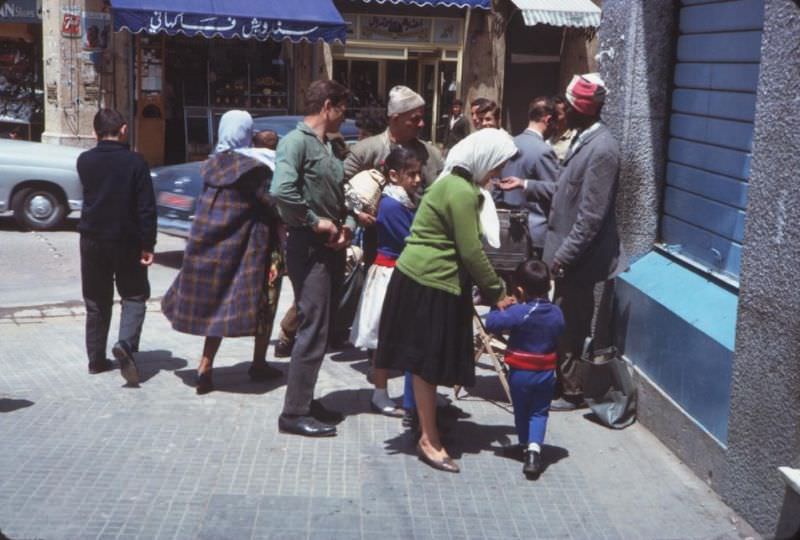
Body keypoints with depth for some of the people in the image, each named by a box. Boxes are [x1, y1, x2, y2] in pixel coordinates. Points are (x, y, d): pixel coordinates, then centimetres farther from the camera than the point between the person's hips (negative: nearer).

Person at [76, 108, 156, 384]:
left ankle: (96, 359, 17)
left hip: (92, 240, 3)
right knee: (134, 296, 8)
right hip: (127, 241, -3)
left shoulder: (84, 161, 0)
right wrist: (147, 245, -9)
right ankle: (126, 344, -15)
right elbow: (146, 207, -13)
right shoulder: (135, 162, -10)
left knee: (97, 302, 14)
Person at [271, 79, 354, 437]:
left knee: (321, 329, 14)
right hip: (309, 247, -9)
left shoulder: (327, 148, 17)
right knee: (313, 330, -8)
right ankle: (294, 413, 0)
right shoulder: (296, 141, -12)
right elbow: (282, 191, -28)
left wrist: (346, 225, 3)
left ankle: (305, 399, 25)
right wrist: (315, 222, -18)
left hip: (332, 247, 9)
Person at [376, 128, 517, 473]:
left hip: (424, 278, 10)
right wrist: (496, 291, -8)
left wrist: (491, 287, 14)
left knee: (429, 361, 15)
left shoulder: (456, 184, 16)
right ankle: (429, 441, 7)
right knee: (428, 362, -2)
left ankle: (428, 430, 25)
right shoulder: (462, 192, -17)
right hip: (429, 283, -10)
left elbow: (466, 247, 17)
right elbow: (471, 251, -18)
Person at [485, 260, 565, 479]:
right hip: (546, 373, 3)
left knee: (521, 411, 17)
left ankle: (525, 446, 29)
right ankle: (534, 448, -9)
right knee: (539, 412, 10)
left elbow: (492, 323, -23)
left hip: (520, 373, -3)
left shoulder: (519, 312, -20)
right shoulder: (556, 313, -3)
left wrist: (498, 309, -3)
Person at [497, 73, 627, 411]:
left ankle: (571, 392, 17)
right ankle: (562, 383, 30)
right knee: (565, 324, 18)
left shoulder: (602, 149, -20)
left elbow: (591, 215, -23)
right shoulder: (583, 139, 10)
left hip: (579, 259, -9)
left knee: (571, 327, 3)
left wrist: (564, 256, -21)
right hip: (569, 253, 9)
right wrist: (526, 185, 14)